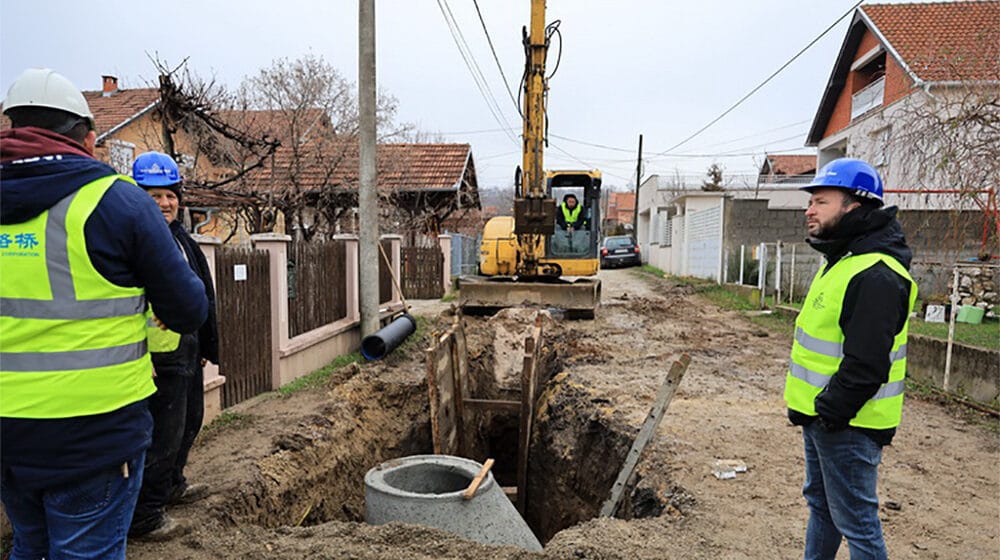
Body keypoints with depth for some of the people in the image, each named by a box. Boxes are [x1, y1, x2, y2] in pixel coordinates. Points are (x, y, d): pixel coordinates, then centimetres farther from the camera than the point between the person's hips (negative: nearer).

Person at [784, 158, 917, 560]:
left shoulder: (876, 275, -24)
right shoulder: (840, 259, 11)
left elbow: (866, 364, -28)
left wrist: (828, 412, -19)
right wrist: (811, 407, 16)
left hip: (847, 424, -10)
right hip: (821, 415, 10)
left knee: (856, 522, 4)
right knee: (820, 502, 24)